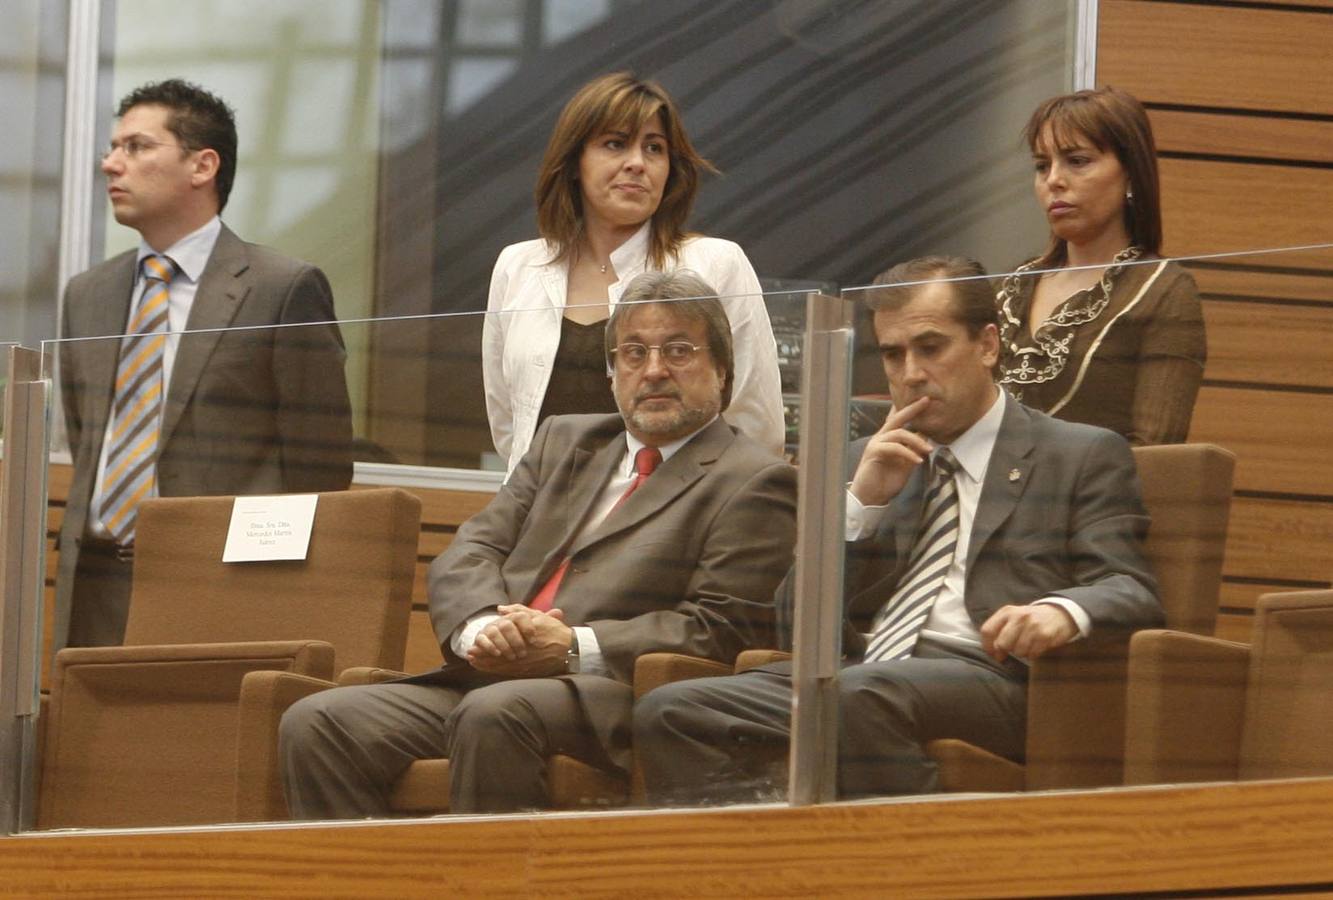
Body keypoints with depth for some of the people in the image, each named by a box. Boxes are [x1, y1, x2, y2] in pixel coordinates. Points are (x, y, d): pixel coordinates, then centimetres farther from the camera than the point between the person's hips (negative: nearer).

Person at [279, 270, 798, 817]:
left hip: (610, 699, -6)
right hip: (486, 679, 6)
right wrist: (481, 627, -8)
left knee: (493, 714, -38)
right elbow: (470, 552, 17)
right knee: (314, 724, -15)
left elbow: (724, 629, -5)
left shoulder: (752, 484, 6)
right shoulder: (564, 442, 26)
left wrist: (575, 648, -16)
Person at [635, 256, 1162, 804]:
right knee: (668, 714, -19)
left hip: (990, 680, -5)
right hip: (854, 672, 5)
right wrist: (863, 503, 5)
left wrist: (1063, 610, -23)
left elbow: (1130, 593, 1)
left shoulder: (1085, 457, 13)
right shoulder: (870, 461, 27)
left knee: (863, 695, -38)